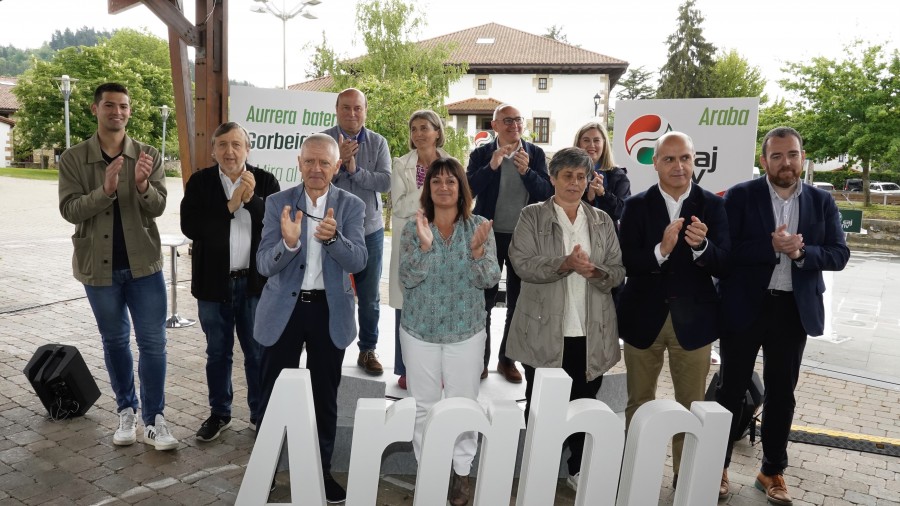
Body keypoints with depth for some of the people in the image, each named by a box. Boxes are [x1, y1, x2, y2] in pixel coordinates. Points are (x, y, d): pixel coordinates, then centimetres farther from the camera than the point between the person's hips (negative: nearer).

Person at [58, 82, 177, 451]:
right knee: (115, 342, 13)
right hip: (98, 266, 0)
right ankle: (126, 411, 28)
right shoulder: (73, 159, -1)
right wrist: (106, 189, -27)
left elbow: (158, 207, -8)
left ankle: (154, 419, 9)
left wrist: (142, 185, -29)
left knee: (153, 342, 0)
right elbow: (69, 210, -10)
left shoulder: (148, 155, 0)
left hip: (143, 263, 0)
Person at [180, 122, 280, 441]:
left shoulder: (266, 182, 0)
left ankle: (260, 413, 25)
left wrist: (253, 199, -22)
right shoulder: (199, 182, 0)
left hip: (255, 281, -1)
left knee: (258, 353, 9)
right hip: (214, 282, 1)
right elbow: (190, 226, -12)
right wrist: (230, 206, -18)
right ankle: (219, 413, 30)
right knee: (217, 352, 14)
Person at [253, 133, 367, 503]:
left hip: (330, 311, 0)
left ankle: (322, 470, 30)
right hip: (283, 309, 0)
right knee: (272, 393, 9)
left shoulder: (351, 206, -2)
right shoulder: (278, 202, -3)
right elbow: (264, 265, -10)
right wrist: (288, 242, -31)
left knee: (325, 397, 13)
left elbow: (358, 261, -14)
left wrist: (333, 237, -34)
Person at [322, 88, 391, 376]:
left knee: (370, 297, 10)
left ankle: (368, 351, 24)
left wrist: (355, 170, -22)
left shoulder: (378, 143, 2)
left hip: (370, 231, 2)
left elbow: (385, 182, -10)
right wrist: (337, 161, -27)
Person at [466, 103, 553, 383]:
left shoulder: (535, 154, 0)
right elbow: (468, 191, -12)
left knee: (519, 302, 10)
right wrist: (491, 166, -24)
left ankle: (508, 359, 24)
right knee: (484, 300, 6)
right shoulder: (481, 154, -2)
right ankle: (480, 359, 19)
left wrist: (527, 171, -22)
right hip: (489, 236, -1)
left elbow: (546, 194, -7)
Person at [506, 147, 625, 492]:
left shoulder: (603, 221, 10)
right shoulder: (532, 217, 1)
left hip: (591, 333, 3)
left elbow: (618, 272, 5)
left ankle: (579, 470, 31)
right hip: (544, 332, -2)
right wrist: (564, 264, -25)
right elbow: (522, 264, -11)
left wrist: (595, 271, -17)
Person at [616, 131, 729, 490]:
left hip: (693, 320, 0)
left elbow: (723, 265, -9)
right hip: (644, 318, 0)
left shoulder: (713, 206, -2)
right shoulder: (636, 206, -3)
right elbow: (626, 262, -12)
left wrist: (701, 246, -30)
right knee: (638, 404, 15)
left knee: (691, 407, 12)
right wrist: (661, 250, -29)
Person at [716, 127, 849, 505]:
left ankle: (772, 472, 28)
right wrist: (772, 247, -24)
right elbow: (725, 250, -12)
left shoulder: (822, 201, 5)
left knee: (782, 393, 12)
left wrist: (802, 253, -18)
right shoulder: (741, 196, -5)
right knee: (732, 389, 8)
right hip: (746, 307, -3)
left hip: (794, 310, 3)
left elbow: (839, 254, 0)